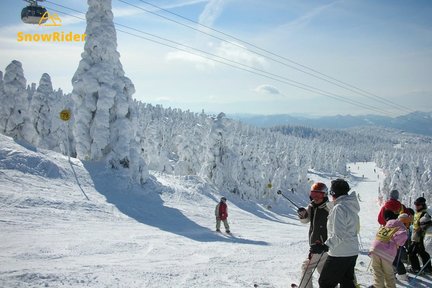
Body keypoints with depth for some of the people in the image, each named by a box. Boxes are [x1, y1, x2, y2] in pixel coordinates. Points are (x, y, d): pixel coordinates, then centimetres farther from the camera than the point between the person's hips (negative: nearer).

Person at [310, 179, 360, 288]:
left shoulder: (338, 208, -20)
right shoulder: (351, 207, 7)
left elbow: (339, 235, -28)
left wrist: (325, 246, -33)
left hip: (340, 254, -9)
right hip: (353, 252, 9)